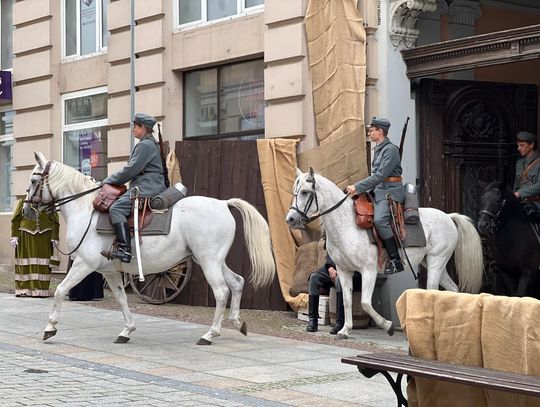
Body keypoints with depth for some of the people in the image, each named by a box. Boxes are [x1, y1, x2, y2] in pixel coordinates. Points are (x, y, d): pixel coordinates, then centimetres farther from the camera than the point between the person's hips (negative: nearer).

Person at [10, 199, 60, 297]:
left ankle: (41, 290, 2)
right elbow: (15, 220, 7)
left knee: (42, 264, -2)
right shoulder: (23, 202, 9)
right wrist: (14, 236, 0)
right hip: (26, 236, 0)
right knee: (25, 263, 1)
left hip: (44, 237, 0)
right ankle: (23, 289, 5)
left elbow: (55, 222, 7)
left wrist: (54, 237, -1)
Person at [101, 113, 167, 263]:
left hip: (147, 188, -12)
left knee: (116, 208, -24)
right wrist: (113, 180, 20)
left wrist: (109, 180, -6)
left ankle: (124, 249, -36)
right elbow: (133, 169, 27)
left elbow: (130, 170, -15)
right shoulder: (150, 144, 25)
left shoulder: (145, 145, -9)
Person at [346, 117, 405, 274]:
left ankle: (395, 260, -26)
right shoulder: (378, 150, 18)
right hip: (378, 191, 11)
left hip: (390, 192, -11)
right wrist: (361, 190, 13)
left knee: (379, 220, -30)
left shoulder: (390, 150, -12)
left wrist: (358, 187, -20)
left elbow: (380, 175, -20)